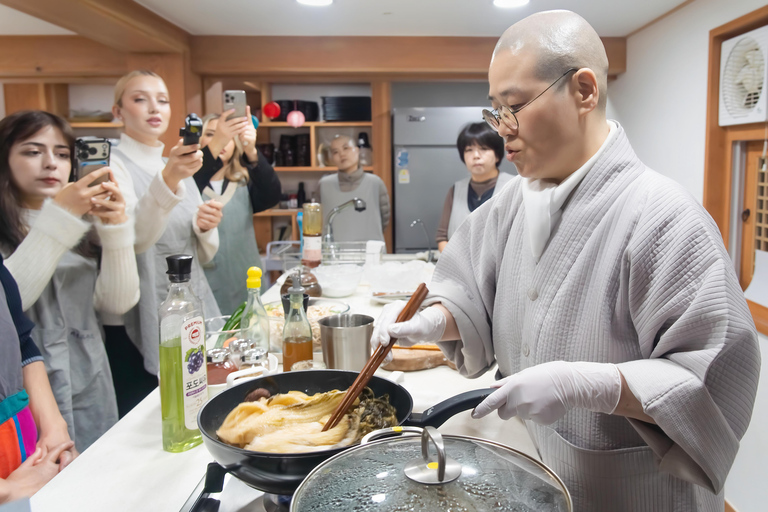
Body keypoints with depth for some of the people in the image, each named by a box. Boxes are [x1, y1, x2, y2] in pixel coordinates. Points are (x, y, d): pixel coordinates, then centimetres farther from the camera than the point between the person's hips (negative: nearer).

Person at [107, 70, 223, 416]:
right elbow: (134, 240, -26)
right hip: (139, 327, -6)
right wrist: (168, 180, -40)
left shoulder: (179, 166, 13)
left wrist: (206, 228, -7)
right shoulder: (113, 164, -6)